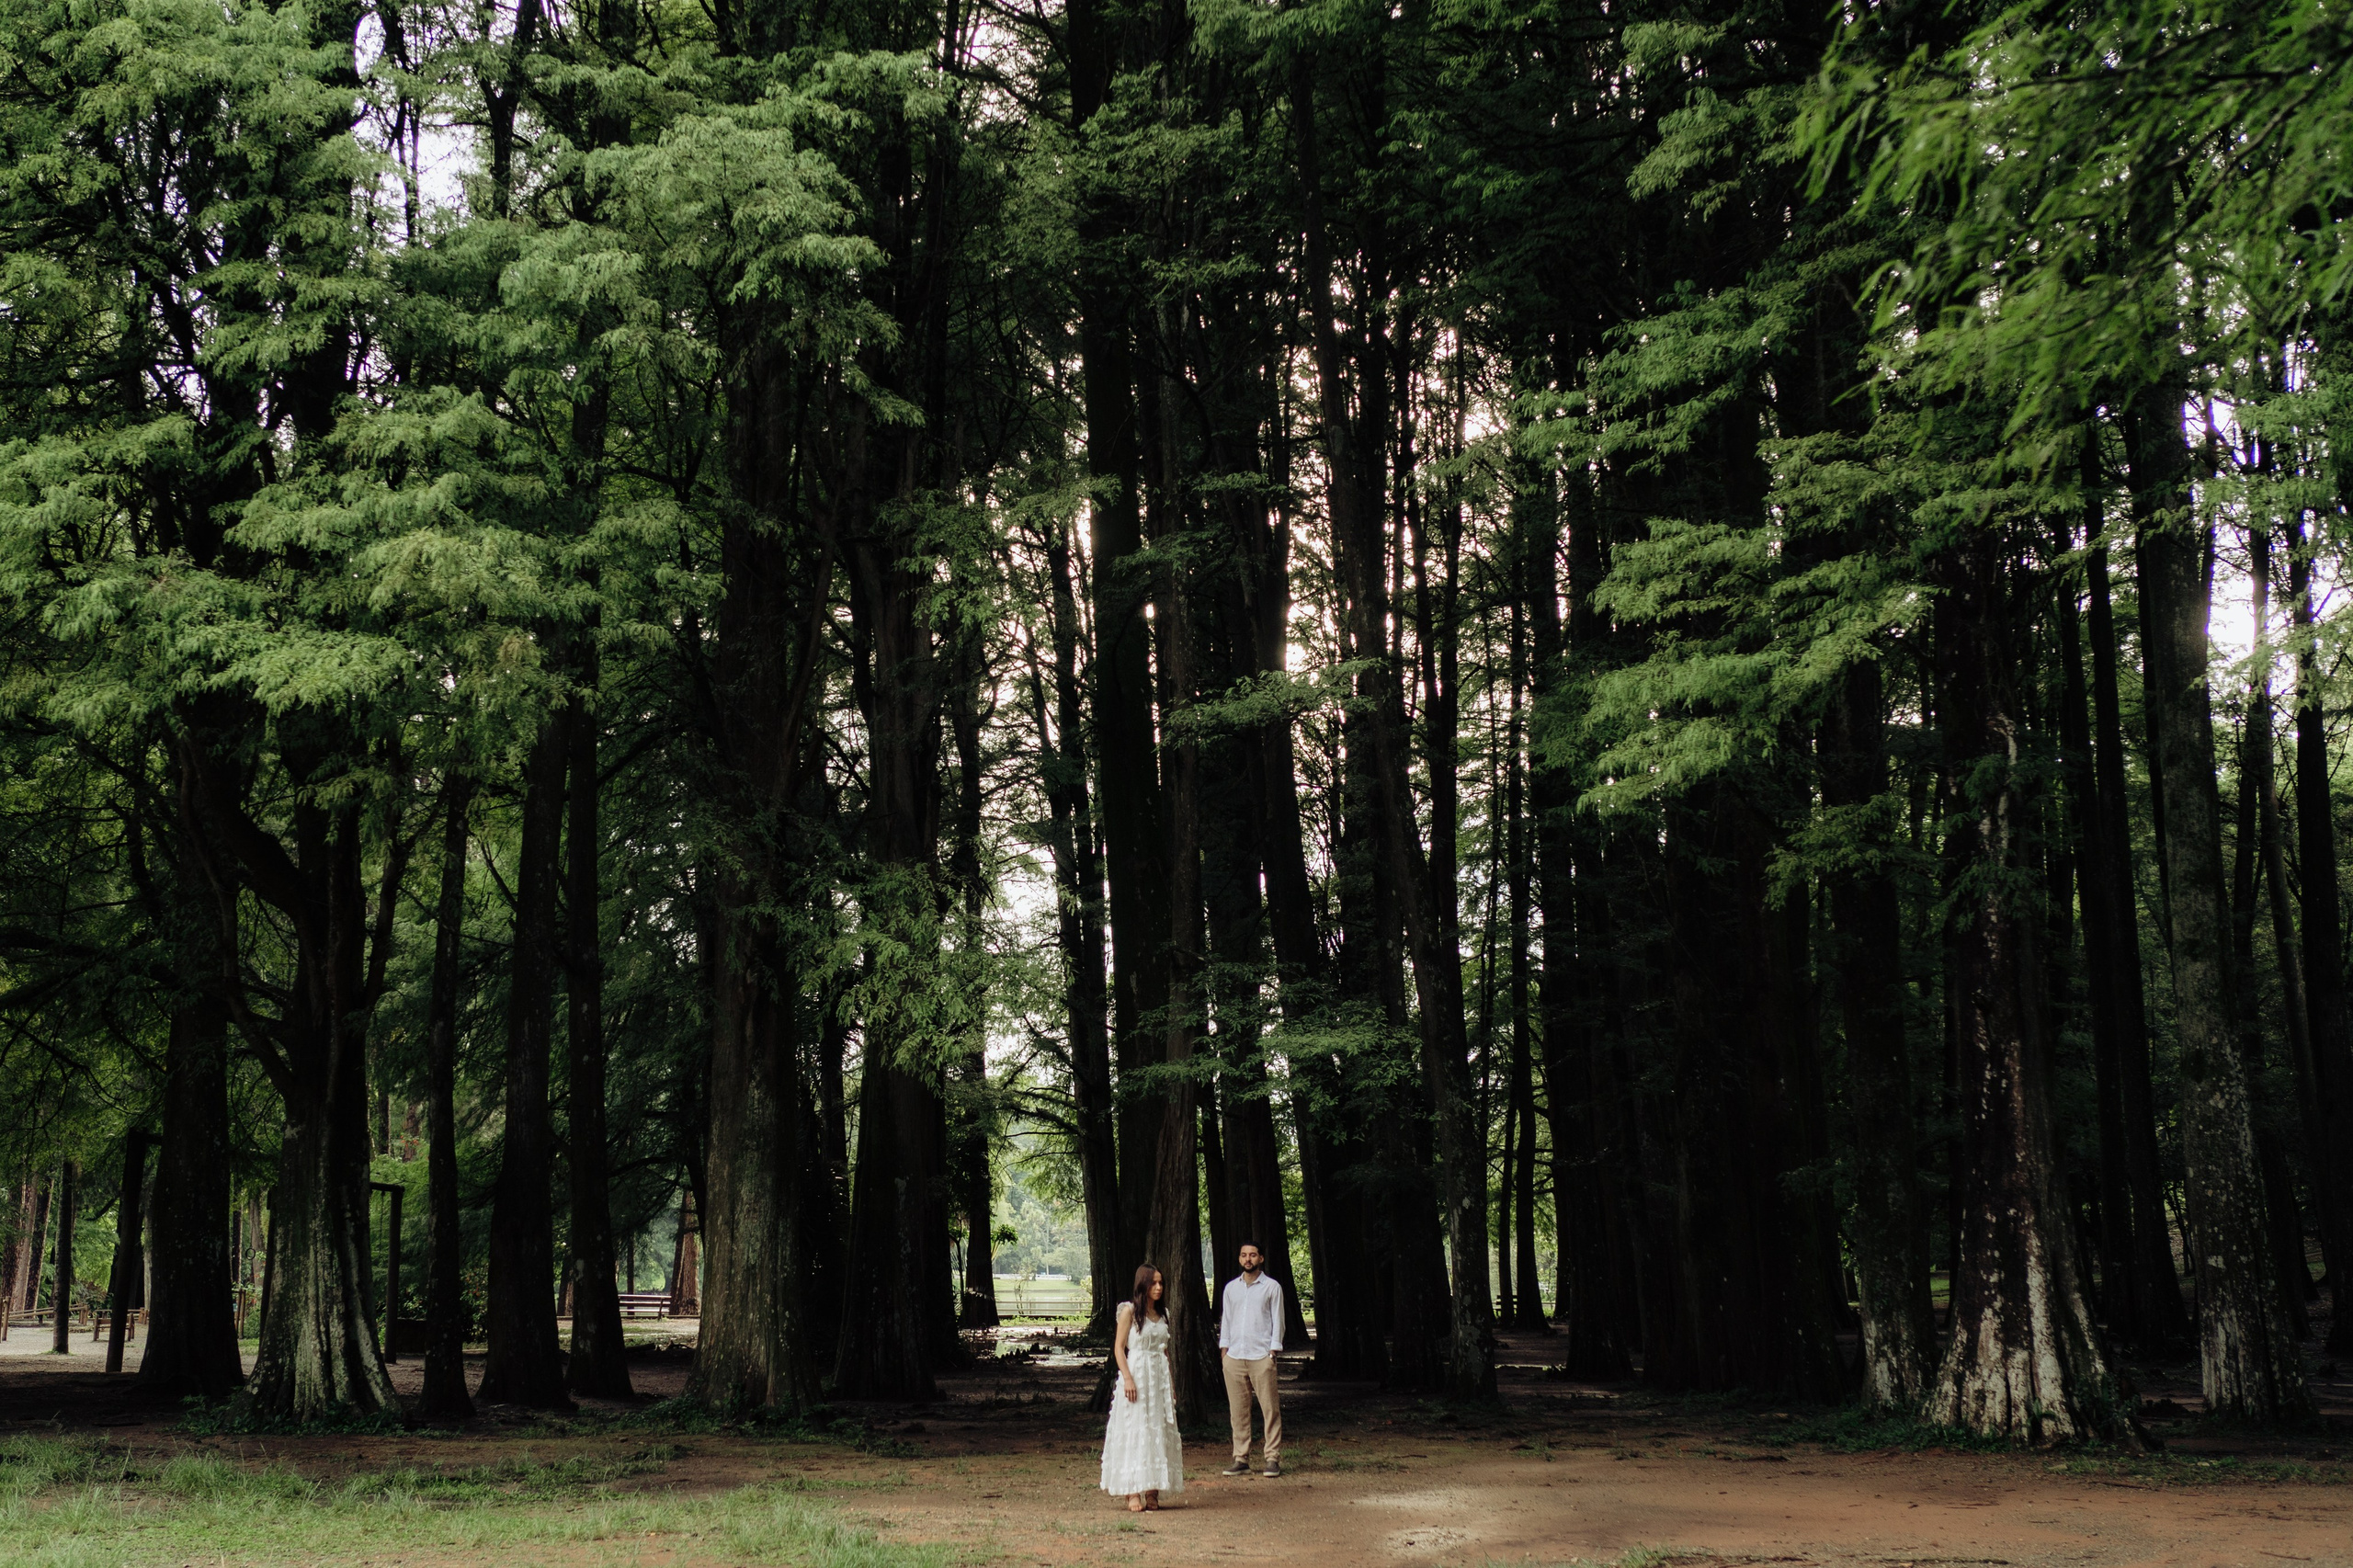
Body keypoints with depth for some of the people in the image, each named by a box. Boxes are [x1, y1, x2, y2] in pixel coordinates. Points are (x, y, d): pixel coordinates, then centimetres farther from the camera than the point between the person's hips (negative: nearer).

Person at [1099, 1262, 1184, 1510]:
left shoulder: (1162, 1315, 14)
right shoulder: (1130, 1310, -4)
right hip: (1136, 1374, -6)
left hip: (1160, 1376, 6)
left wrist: (1171, 1382, 16)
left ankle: (1152, 1492, 7)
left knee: (1160, 1432, 3)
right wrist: (1127, 1378, -17)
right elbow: (1119, 1347, -7)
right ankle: (1133, 1493, -8)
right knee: (1134, 1433, -7)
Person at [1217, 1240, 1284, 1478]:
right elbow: (1225, 1319, 18)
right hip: (1234, 1357, 3)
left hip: (1261, 1357, -3)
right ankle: (1241, 1459, 7)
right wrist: (1224, 1347, 7)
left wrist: (1273, 1351, -5)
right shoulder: (1231, 1287, 15)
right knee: (1238, 1411, 2)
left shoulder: (1272, 1287, 5)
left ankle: (1273, 1458, -2)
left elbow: (1277, 1321, 3)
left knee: (1270, 1409, -6)